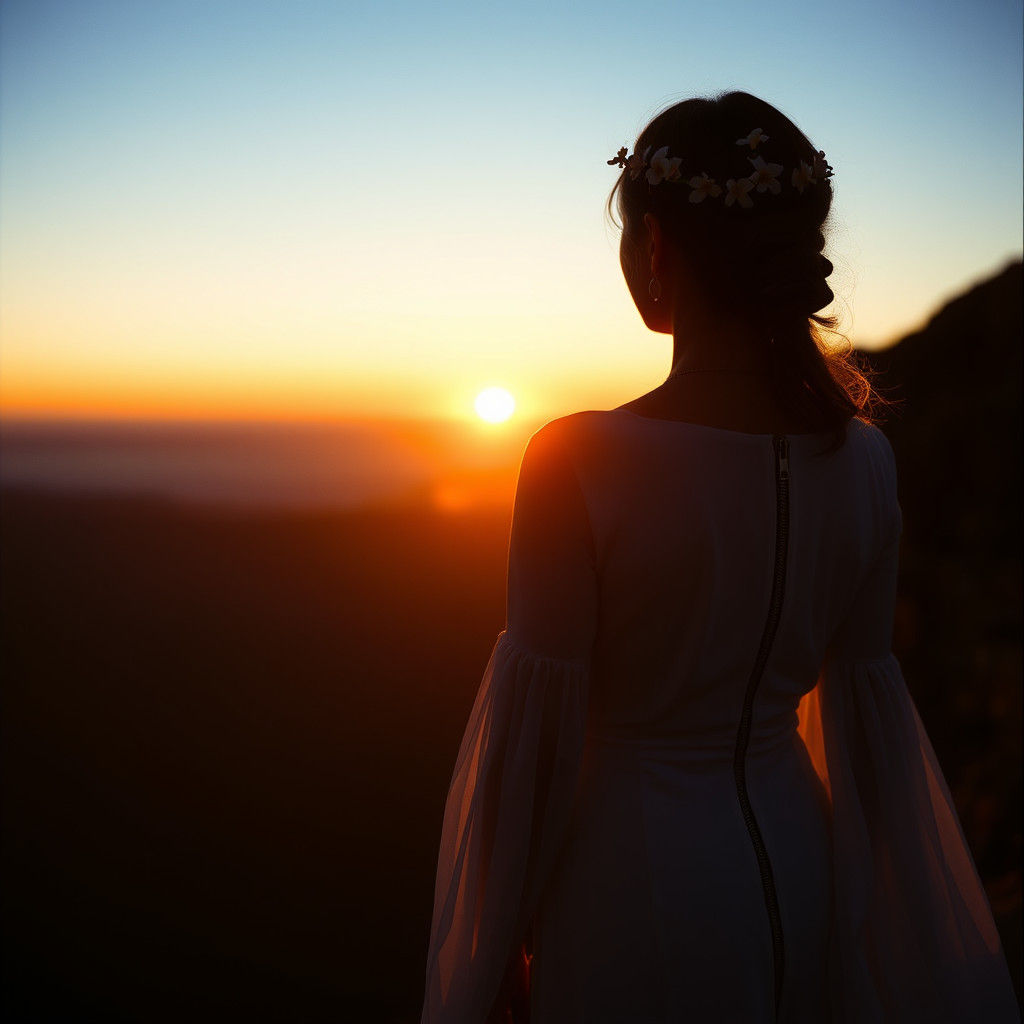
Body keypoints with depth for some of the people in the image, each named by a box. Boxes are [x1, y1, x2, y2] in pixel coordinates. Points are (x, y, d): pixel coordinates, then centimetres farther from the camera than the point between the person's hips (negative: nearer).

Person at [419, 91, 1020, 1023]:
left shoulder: (579, 464, -23)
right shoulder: (865, 457, -8)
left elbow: (535, 738, -17)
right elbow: (861, 710, 1)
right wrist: (874, 937, 15)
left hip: (635, 873, -4)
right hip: (794, 858, 5)